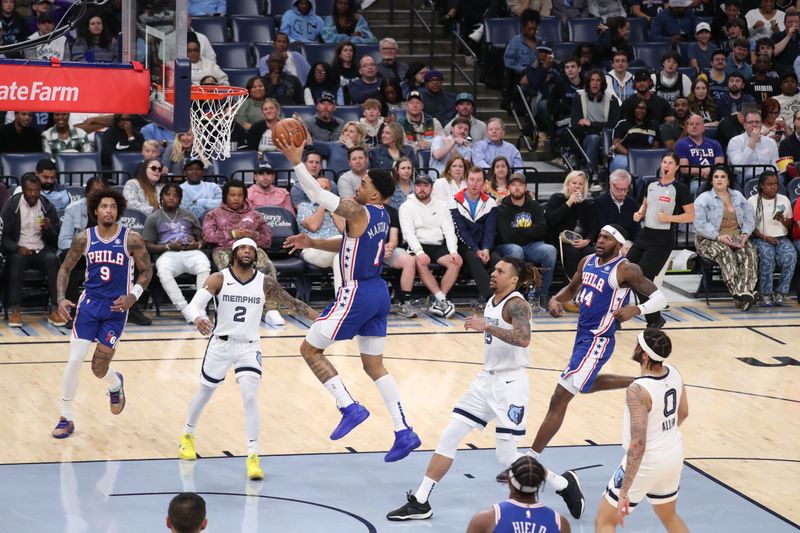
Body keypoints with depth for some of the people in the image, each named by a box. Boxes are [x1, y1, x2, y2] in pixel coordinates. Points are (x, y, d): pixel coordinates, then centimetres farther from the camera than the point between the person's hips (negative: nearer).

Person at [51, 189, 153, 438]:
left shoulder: (132, 239, -9)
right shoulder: (84, 238, -3)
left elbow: (146, 271, 2)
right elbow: (65, 269, 8)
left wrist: (133, 296, -14)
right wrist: (61, 299, -5)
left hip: (116, 308, -2)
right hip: (89, 304, 2)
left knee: (99, 368, 2)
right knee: (74, 361, -9)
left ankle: (116, 384, 41)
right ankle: (66, 419, 4)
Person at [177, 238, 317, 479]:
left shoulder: (265, 283, -4)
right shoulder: (218, 279, -10)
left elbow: (292, 303, 2)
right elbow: (194, 305, -20)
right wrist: (198, 319, -43)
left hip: (249, 346, 0)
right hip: (220, 343, 0)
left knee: (250, 397, -16)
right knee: (204, 393, 16)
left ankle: (253, 456, -13)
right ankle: (187, 436, 42)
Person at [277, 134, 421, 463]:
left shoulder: (358, 212, -18)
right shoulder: (381, 216, 9)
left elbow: (319, 196, -20)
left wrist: (296, 163, -18)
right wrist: (312, 244, 15)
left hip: (357, 293, -9)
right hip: (378, 292, 9)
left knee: (310, 349, 5)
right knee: (374, 365, 15)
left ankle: (349, 407, -3)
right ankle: (404, 433, 9)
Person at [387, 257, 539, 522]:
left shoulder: (516, 304, -17)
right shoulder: (492, 301, 10)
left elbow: (523, 338, -35)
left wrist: (487, 326, -37)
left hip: (510, 383, -9)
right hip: (486, 379, 9)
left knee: (506, 456, -6)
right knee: (449, 436, 3)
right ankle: (420, 502, 7)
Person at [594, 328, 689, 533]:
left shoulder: (638, 391, -29)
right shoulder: (674, 374, -6)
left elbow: (637, 445, -31)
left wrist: (624, 492, -29)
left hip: (646, 461, -7)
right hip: (674, 455, 7)